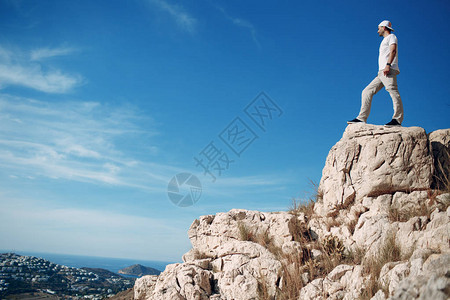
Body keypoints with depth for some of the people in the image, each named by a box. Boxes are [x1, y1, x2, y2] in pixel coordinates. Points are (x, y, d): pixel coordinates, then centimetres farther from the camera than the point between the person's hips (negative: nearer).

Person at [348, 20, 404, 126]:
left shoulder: (391, 37, 9)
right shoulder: (385, 40, 35)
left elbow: (393, 50, -9)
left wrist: (388, 65, -23)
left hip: (389, 70, -10)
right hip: (381, 73, 10)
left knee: (393, 91, -23)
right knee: (367, 91, 3)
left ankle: (397, 119, -32)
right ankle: (362, 118, -4)